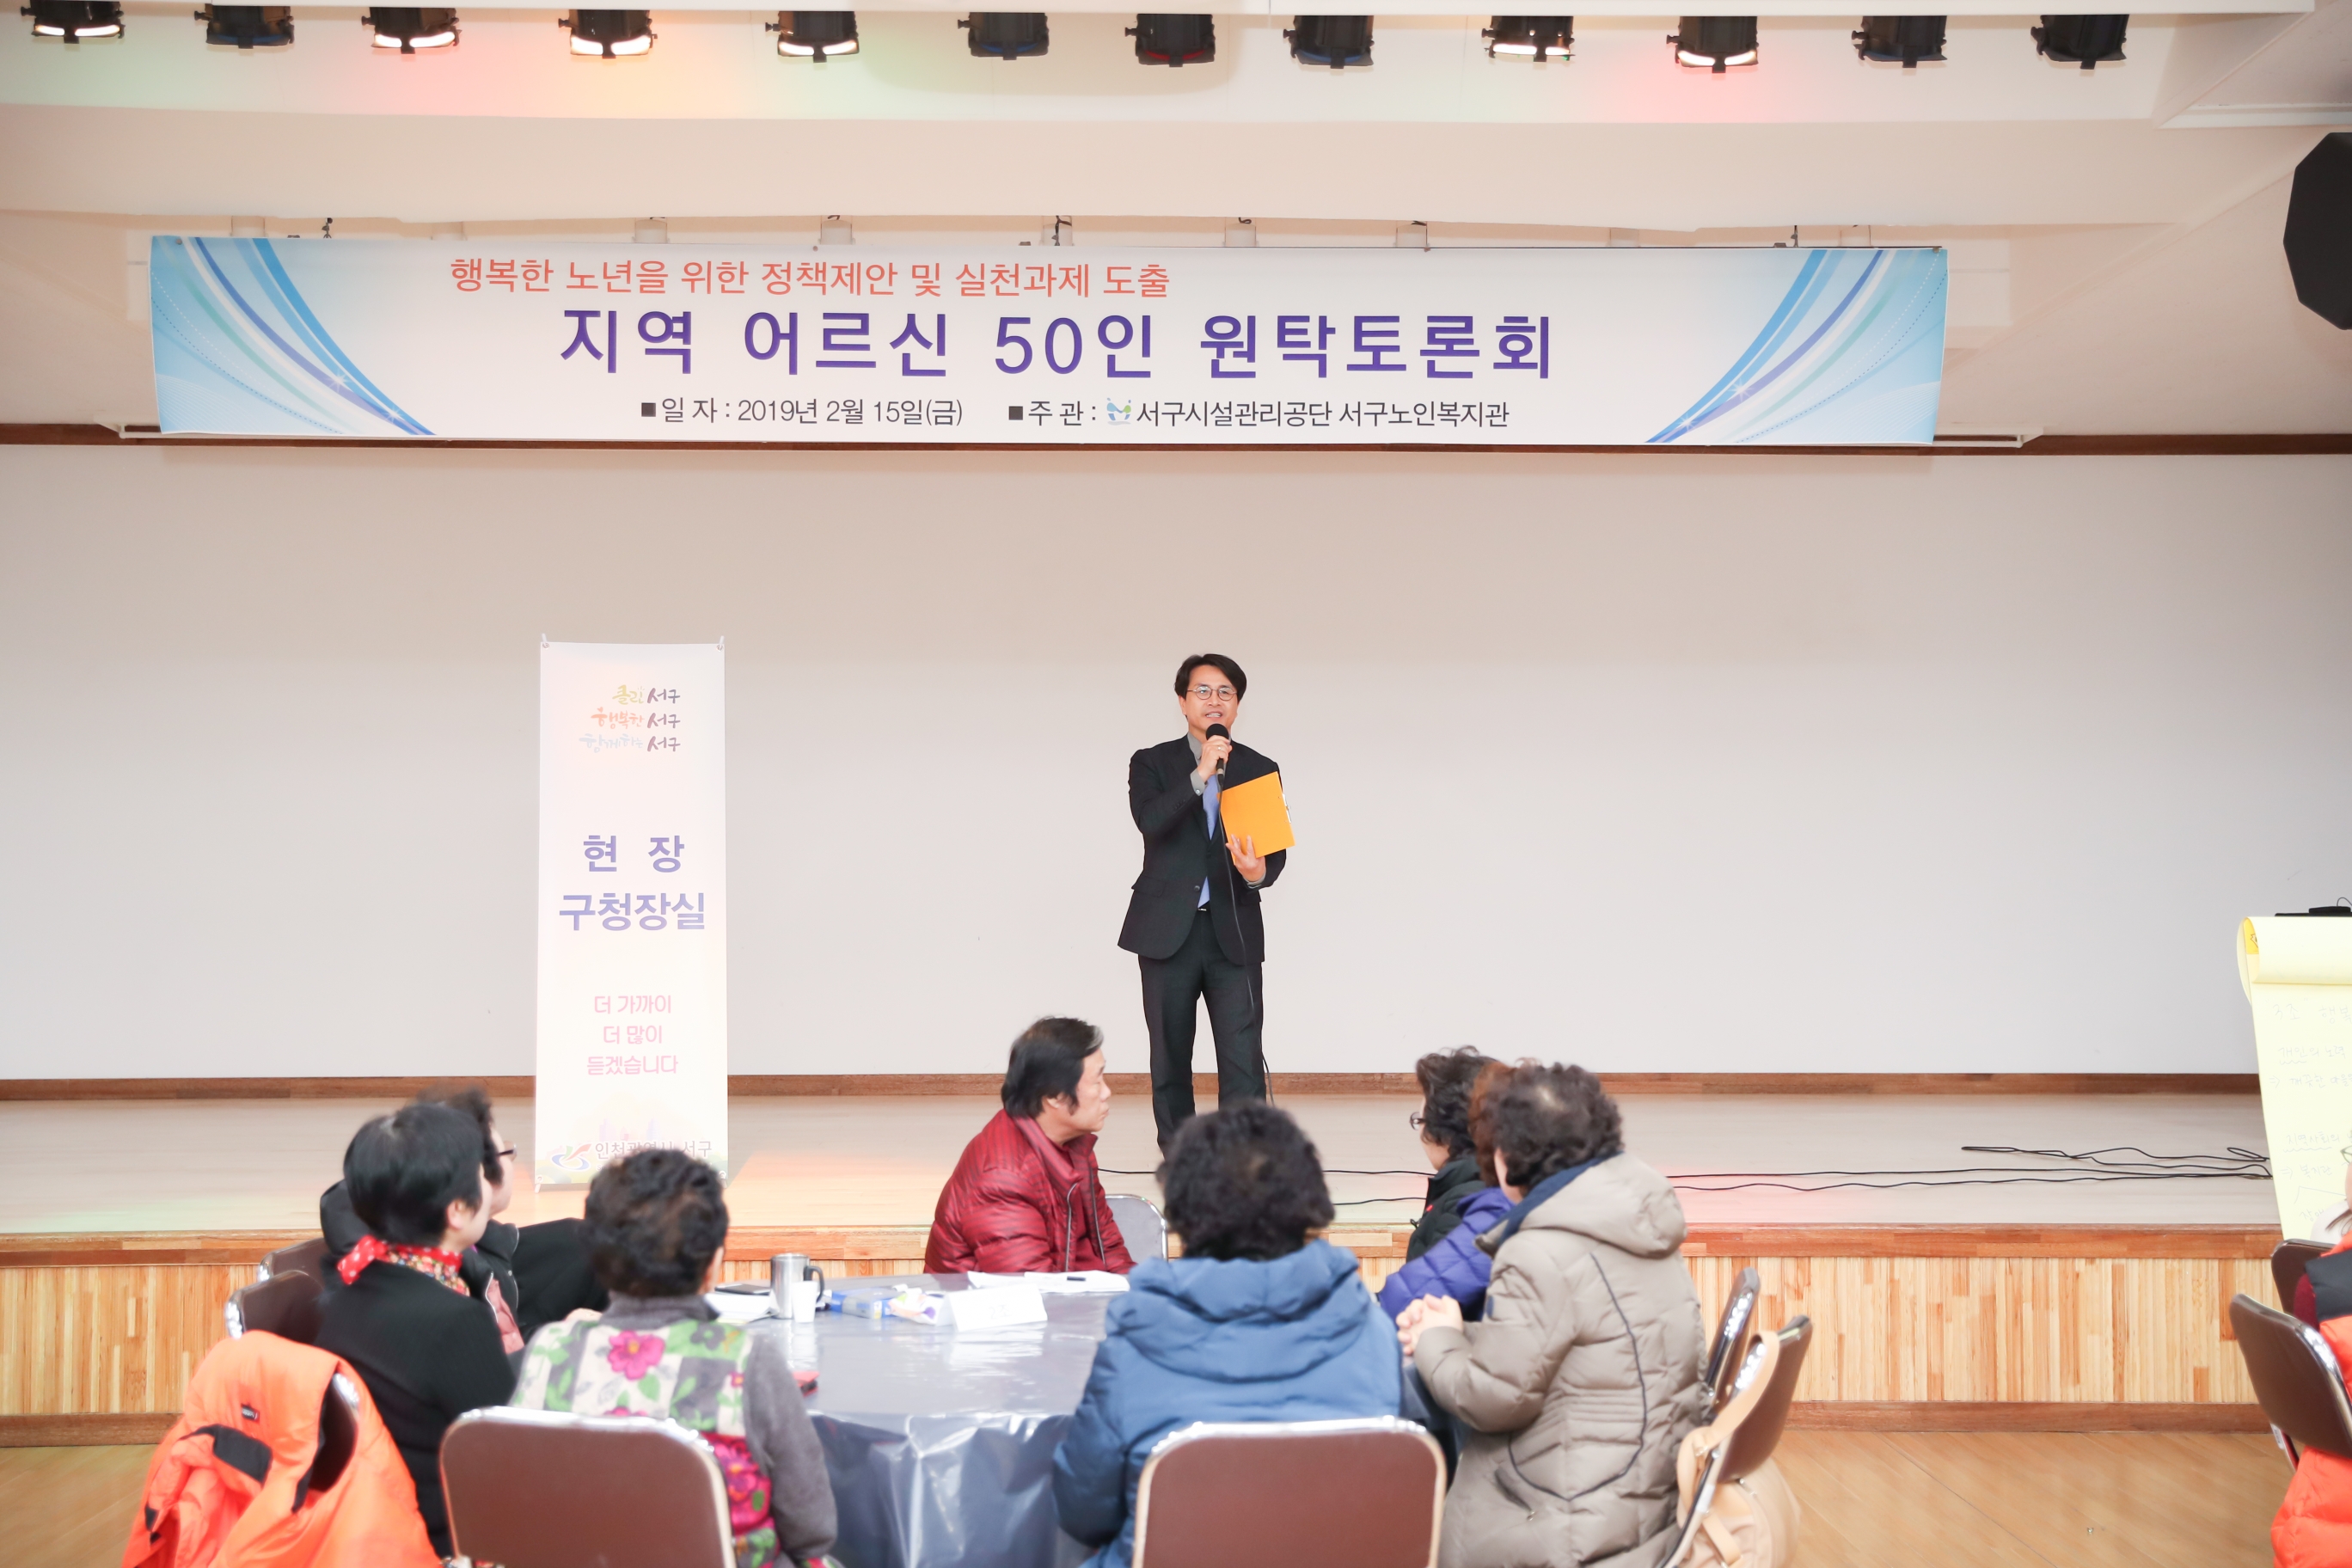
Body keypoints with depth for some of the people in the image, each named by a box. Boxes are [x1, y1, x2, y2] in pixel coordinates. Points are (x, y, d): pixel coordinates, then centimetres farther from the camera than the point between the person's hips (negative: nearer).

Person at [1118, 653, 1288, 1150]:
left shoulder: (1261, 769, 9)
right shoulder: (1152, 763, 4)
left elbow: (1276, 848, 2)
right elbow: (1149, 821, -15)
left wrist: (1259, 872, -20)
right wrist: (1200, 776, -24)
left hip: (1234, 932, 0)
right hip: (1168, 929, 0)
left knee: (1243, 1059, -8)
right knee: (1169, 1057, 9)